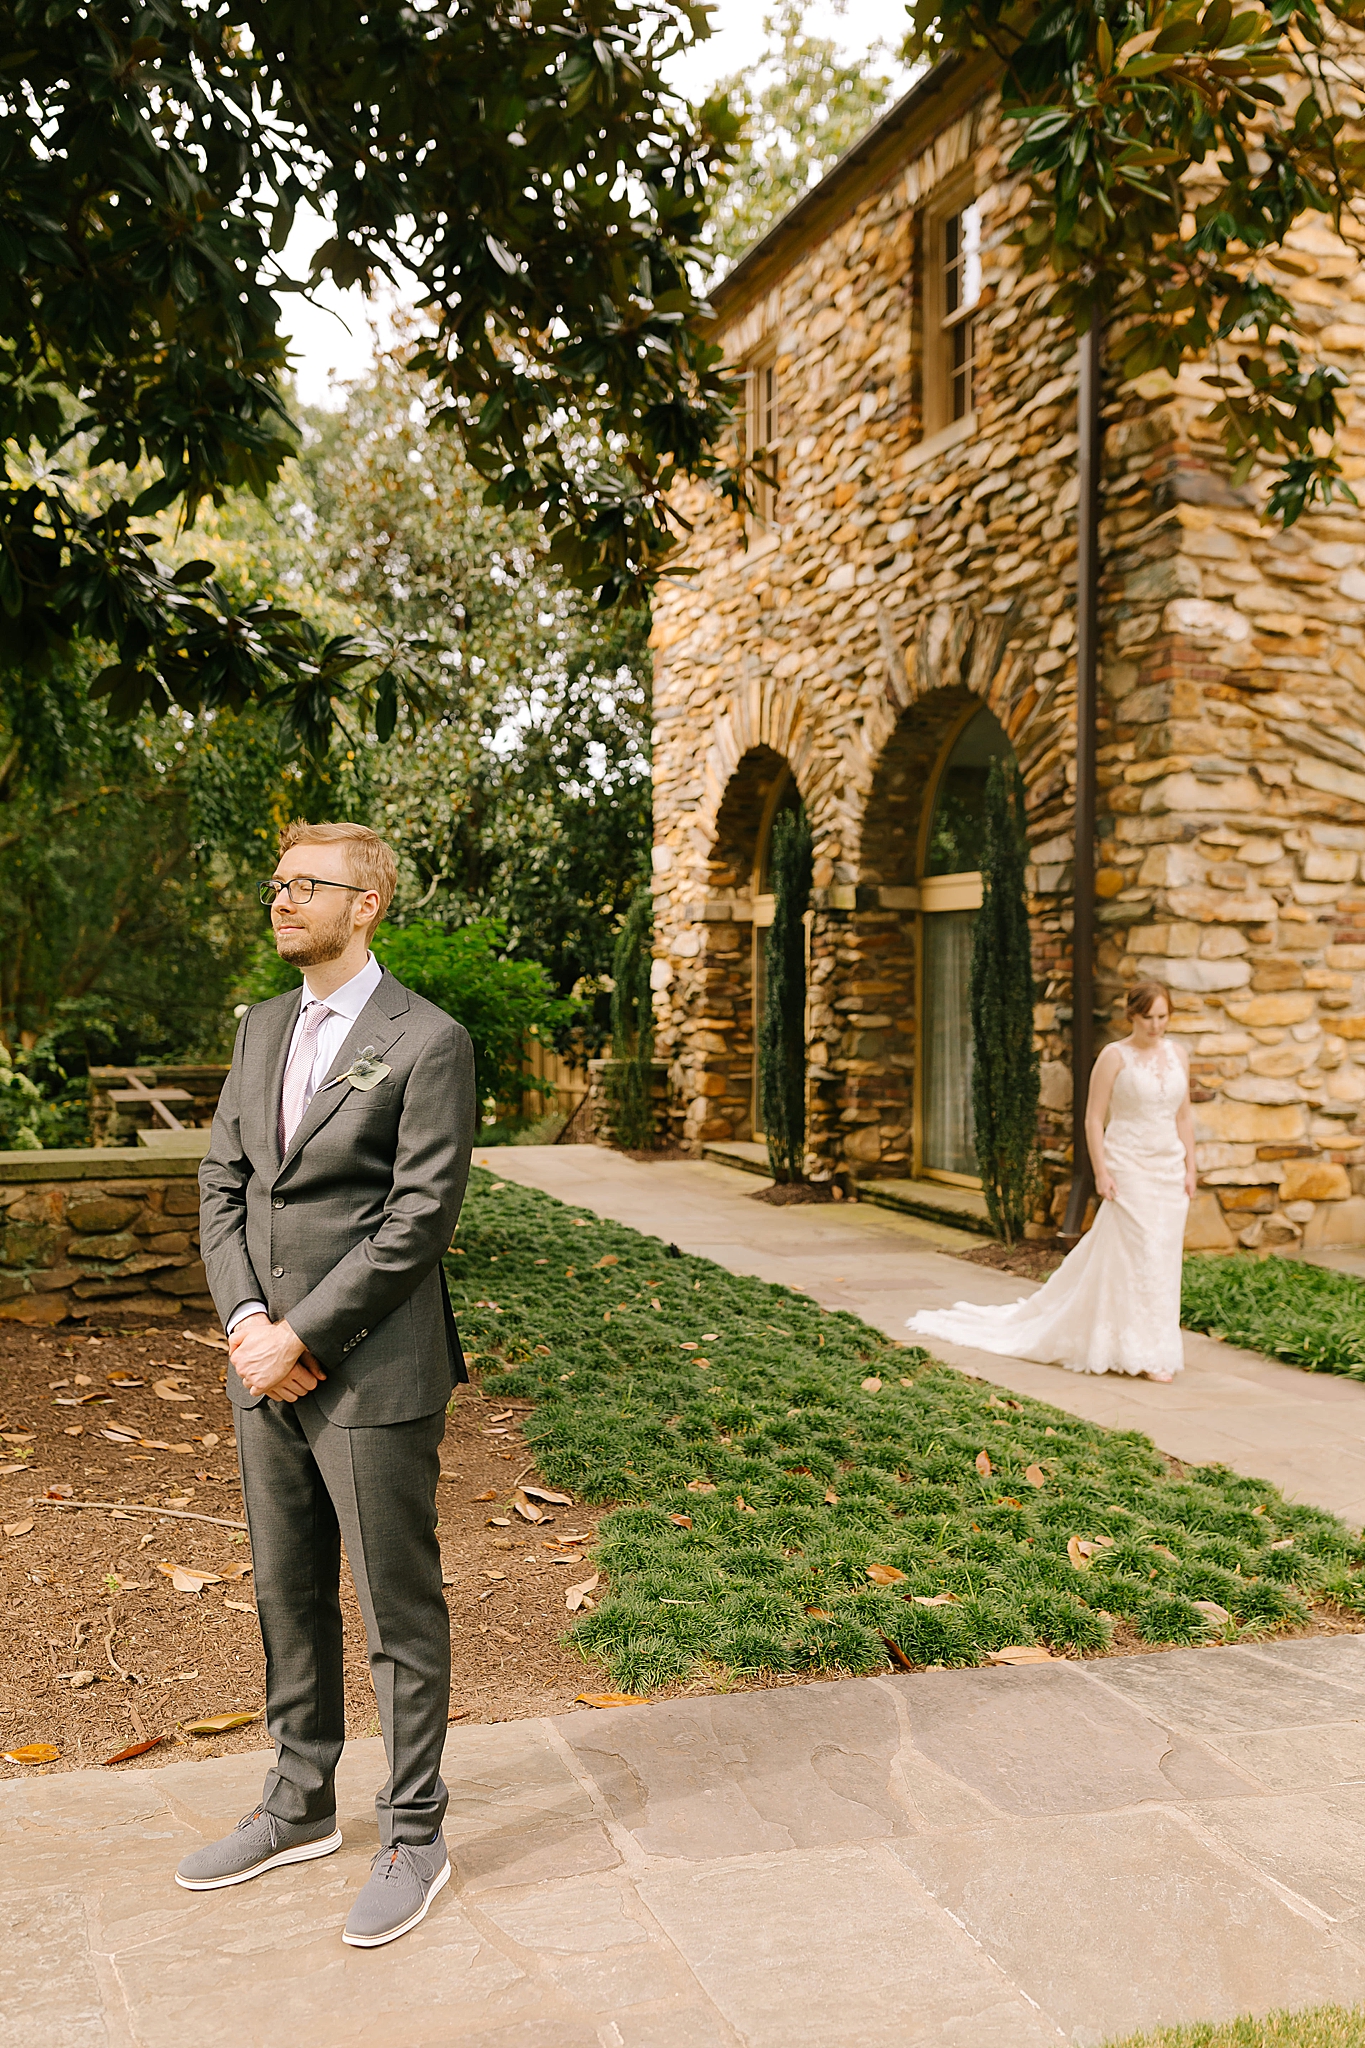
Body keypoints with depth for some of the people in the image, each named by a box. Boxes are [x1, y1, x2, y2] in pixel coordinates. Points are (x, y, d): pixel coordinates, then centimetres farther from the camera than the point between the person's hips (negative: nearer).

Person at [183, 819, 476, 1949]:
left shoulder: (428, 1042, -11)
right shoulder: (264, 1027, 11)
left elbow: (418, 1221, -16)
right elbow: (224, 1185, 9)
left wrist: (299, 1336, -15)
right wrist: (245, 1321, -6)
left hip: (373, 1374, -7)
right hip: (269, 1367, 7)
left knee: (400, 1612, 6)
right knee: (289, 1600, 19)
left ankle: (415, 1837, 23)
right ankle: (300, 1808, 37)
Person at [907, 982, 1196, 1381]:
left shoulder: (1177, 1054, 8)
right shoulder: (1114, 1056, -7)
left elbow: (1184, 1115, 13)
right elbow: (1094, 1117, -8)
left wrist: (1190, 1169, 7)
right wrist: (1101, 1172, -14)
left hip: (1169, 1170, 5)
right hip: (1130, 1169, -5)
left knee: (1165, 1257, 6)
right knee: (1139, 1257, -6)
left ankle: (1157, 1348, 17)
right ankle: (1146, 1353, 2)